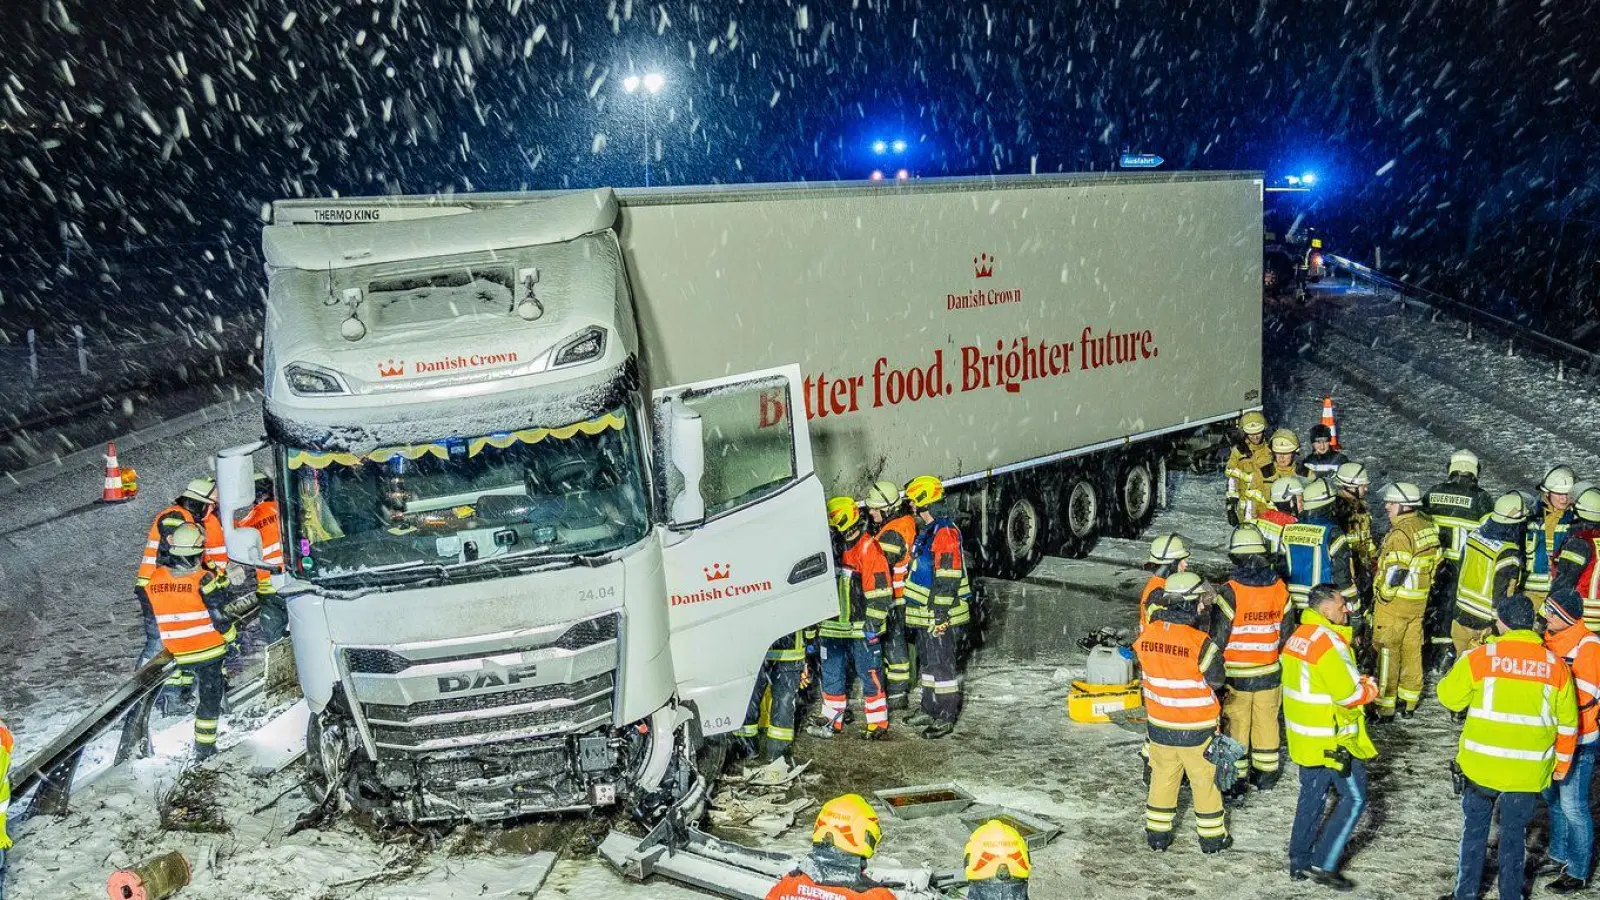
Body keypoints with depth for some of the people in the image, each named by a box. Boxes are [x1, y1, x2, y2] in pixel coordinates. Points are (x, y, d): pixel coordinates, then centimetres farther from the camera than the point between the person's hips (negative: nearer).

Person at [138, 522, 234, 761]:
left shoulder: (154, 580, -7)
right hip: (209, 650, -4)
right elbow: (219, 617, -16)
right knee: (210, 698, 8)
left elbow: (151, 615, 5)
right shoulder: (204, 580, -19)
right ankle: (204, 748, 12)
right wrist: (231, 638, 0)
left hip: (177, 653, 4)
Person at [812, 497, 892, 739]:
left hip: (860, 628, -7)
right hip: (833, 627, 7)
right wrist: (820, 622, 18)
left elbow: (880, 592, -15)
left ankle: (878, 723, 13)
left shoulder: (868, 549, -13)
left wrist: (872, 624, -16)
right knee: (832, 675, 12)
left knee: (870, 675, 2)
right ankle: (832, 721, 23)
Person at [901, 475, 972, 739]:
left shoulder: (945, 532, -18)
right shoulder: (924, 532, 15)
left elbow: (948, 579, -22)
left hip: (940, 617, -10)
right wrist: (914, 609, 25)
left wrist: (940, 614, -23)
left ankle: (946, 718, 4)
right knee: (927, 662, 18)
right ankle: (930, 710, 29)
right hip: (924, 615, 10)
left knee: (942, 665, -3)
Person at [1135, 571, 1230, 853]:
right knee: (1205, 779, 13)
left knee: (1163, 776, 19)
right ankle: (1212, 835, 26)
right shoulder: (1199, 641, -23)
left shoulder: (1147, 634, -8)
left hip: (1159, 723, 4)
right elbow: (1217, 679, -12)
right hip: (1196, 729, -4)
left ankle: (1157, 833, 26)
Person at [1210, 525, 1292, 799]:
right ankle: (1266, 776, 29)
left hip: (1236, 673, -4)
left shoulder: (1230, 591, -19)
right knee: (1266, 722, 16)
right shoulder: (1279, 587, -4)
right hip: (1269, 672, 4)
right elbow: (1286, 632, 6)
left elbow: (1218, 637, -14)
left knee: (1236, 725, 6)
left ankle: (1236, 781, 13)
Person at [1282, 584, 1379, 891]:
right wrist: (1370, 687, -2)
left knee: (1311, 796, 18)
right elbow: (1351, 694, -22)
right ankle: (1323, 863, 4)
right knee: (1354, 798, 4)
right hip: (1333, 739, -9)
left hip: (1304, 736, 9)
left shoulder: (1298, 636, 6)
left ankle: (1299, 862, 25)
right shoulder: (1329, 643, -22)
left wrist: (1358, 683, 2)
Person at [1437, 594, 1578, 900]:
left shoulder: (1480, 656, -11)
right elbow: (1567, 723, 4)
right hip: (1529, 771, 1)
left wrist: (1465, 664, 15)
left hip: (1482, 765, -1)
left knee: (1475, 830, 15)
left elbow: (1449, 698, -1)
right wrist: (1562, 763, 16)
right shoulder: (1555, 665, -3)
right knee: (1515, 834, 16)